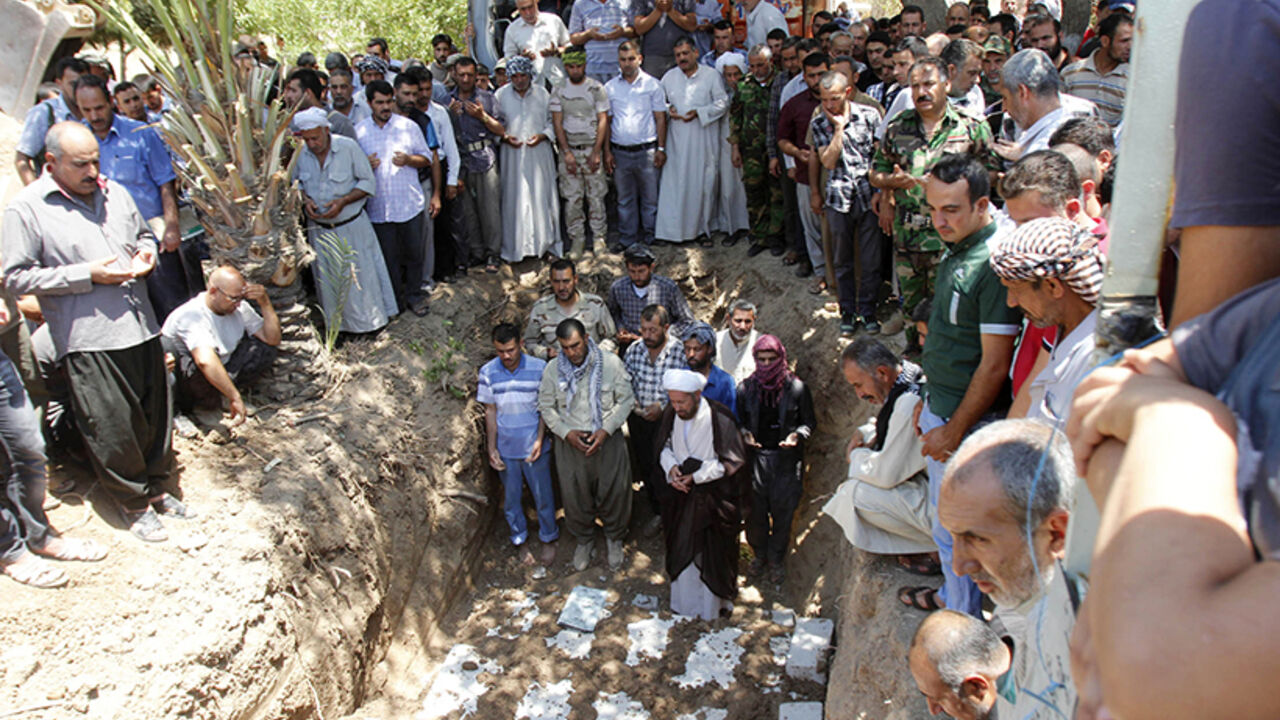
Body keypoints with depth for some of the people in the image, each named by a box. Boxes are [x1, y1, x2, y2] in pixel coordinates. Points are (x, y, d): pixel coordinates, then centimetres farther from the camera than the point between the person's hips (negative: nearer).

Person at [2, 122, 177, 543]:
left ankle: (156, 486, 32)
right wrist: (88, 275, -14)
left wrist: (147, 252, 3)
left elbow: (144, 233, 28)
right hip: (89, 339, -5)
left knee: (155, 412, 13)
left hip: (141, 326, 5)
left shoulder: (114, 193, 13)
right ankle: (134, 504, 19)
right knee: (113, 427, 0)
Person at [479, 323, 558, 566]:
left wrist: (540, 440, -14)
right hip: (505, 448, 2)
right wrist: (491, 449, -2)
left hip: (534, 446, -1)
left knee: (543, 495, 11)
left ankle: (548, 539, 33)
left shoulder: (539, 368, -12)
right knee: (511, 498, 15)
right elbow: (490, 412, 1)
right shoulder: (488, 372, -7)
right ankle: (520, 540, 36)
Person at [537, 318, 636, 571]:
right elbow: (546, 407, 3)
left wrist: (606, 430, -15)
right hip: (570, 442, 1)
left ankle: (614, 537, 38)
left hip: (607, 439, -1)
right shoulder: (552, 370, -7)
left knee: (614, 491, 10)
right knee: (575, 495, 13)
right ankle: (584, 540, 40)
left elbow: (626, 400, -5)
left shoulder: (611, 363, -12)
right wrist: (566, 432, -11)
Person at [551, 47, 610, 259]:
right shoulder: (558, 90, 4)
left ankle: (599, 236, 13)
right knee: (572, 197, 1)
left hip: (592, 148, -1)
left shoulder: (596, 88, -1)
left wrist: (596, 152, -10)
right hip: (569, 149, 1)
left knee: (596, 195, 1)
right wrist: (567, 152, -7)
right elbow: (557, 122, 2)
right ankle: (577, 239, 10)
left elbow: (603, 120, -3)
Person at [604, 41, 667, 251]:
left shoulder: (652, 84, 3)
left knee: (650, 197, 3)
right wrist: (607, 151, 4)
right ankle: (627, 239, 19)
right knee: (625, 199, 10)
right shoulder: (610, 87, 8)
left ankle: (650, 238, 15)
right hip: (620, 152, 2)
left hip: (647, 151, -2)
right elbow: (606, 121, 10)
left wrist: (661, 148, -3)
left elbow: (660, 118, 3)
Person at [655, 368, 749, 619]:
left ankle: (714, 604, 29)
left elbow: (731, 461, -17)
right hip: (682, 493, 5)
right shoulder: (671, 414, -8)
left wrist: (696, 476, -21)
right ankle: (685, 600, 37)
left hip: (714, 497, -4)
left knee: (713, 550, 7)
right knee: (682, 549, 16)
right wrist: (670, 467, -14)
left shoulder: (719, 418, -23)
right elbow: (663, 446, 7)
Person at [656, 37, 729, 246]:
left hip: (704, 138, -1)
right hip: (677, 140, 2)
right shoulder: (669, 77, 11)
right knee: (674, 182, -3)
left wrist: (699, 112, -14)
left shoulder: (711, 75, 2)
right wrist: (668, 110, -4)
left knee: (704, 182, 1)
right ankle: (672, 229, 3)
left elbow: (722, 103, -1)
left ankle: (702, 228, 12)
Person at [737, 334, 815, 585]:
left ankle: (777, 559, 28)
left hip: (786, 460, -2)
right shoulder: (746, 388, 0)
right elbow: (738, 421, 11)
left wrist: (797, 435, -17)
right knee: (755, 510, 10)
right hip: (755, 458, 2)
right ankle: (759, 554, 33)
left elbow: (809, 421, 3)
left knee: (782, 511, 7)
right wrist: (744, 434, -10)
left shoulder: (797, 388, -6)